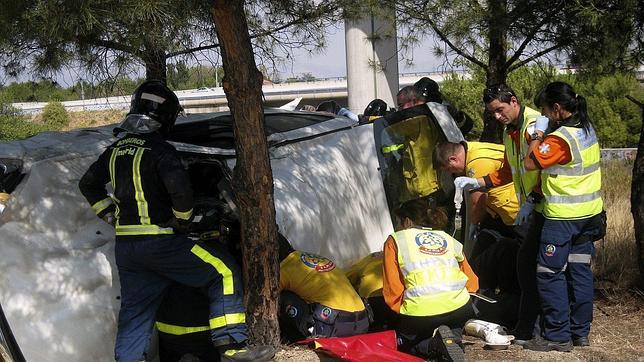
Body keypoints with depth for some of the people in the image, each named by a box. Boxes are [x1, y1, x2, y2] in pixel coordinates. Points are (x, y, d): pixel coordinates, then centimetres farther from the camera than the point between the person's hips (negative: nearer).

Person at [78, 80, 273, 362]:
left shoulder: (116, 149, 12)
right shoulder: (159, 149, -13)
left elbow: (88, 184, 21)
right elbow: (179, 188, -26)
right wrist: (182, 220, -9)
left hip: (124, 245, 8)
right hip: (158, 241, -8)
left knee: (134, 312, 16)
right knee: (224, 272, -4)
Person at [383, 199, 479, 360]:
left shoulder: (395, 240, 12)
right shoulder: (448, 239, 21)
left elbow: (392, 292, 3)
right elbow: (472, 284, 23)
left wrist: (403, 312, 16)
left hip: (419, 313, -3)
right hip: (459, 309, 3)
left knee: (401, 342, 24)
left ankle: (434, 345, -8)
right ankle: (453, 338, -2)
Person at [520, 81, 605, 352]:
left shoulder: (560, 138, -21)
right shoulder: (587, 129, 7)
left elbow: (530, 163, -16)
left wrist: (537, 137, -5)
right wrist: (545, 135, 9)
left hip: (563, 217, -9)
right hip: (589, 213, 9)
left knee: (550, 274, -1)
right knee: (580, 271, 13)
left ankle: (558, 336, 3)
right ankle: (581, 331, 21)